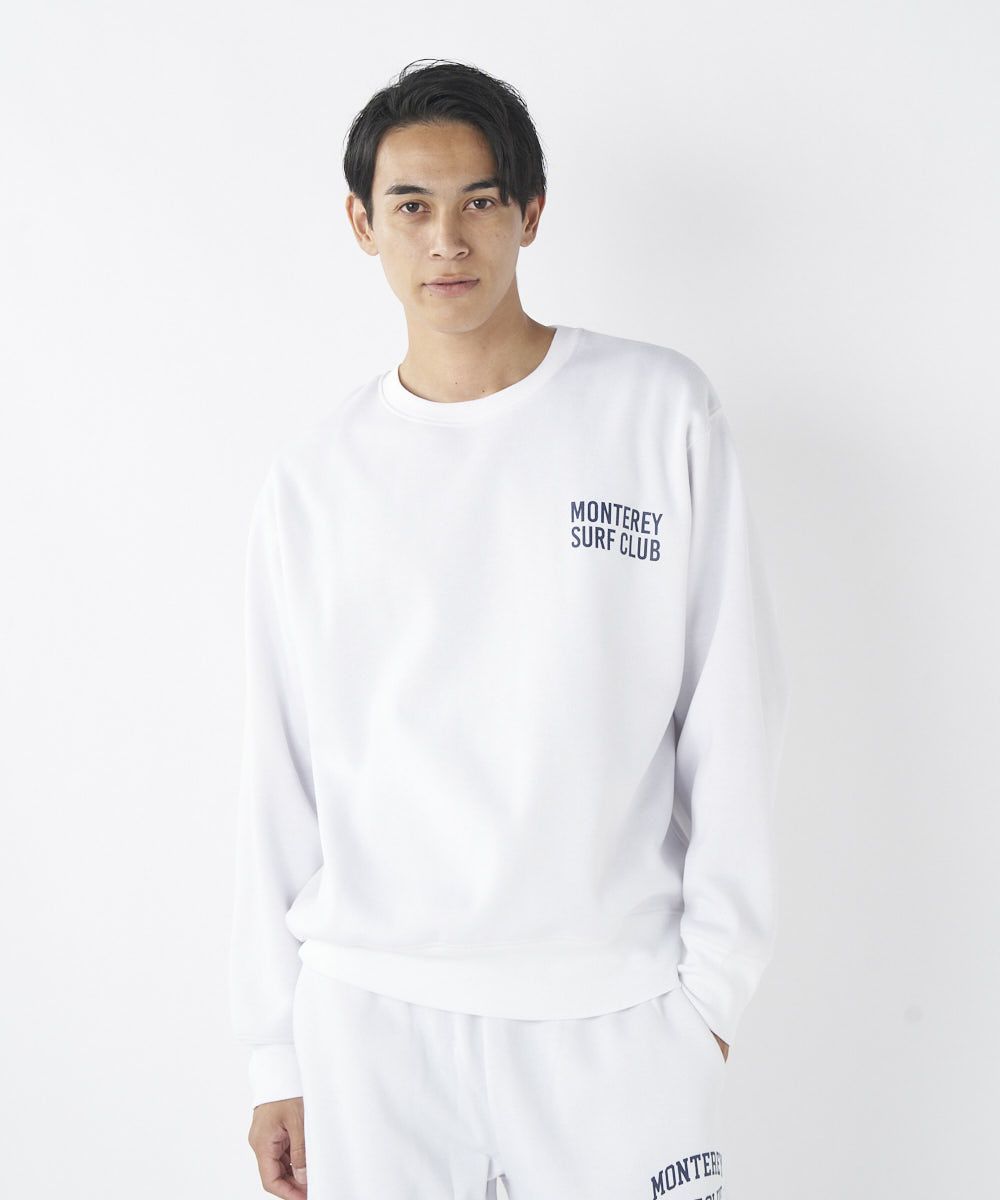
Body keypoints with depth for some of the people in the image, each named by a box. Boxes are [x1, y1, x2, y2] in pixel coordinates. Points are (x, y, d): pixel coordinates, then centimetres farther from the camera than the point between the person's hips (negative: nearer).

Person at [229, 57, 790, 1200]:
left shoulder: (660, 410, 0)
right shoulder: (313, 475, 4)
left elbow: (731, 712, 1)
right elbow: (279, 774, 6)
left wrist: (716, 976, 0)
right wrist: (276, 1056, 6)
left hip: (612, 1003, -1)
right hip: (368, 1007, 1)